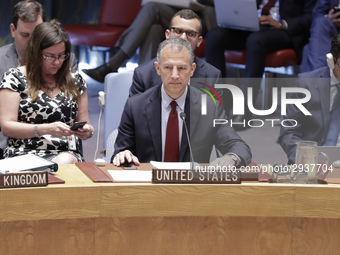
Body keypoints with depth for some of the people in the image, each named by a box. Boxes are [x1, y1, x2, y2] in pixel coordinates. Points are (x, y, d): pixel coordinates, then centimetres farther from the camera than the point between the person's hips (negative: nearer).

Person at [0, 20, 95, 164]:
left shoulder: (75, 81, 17)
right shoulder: (15, 77, 5)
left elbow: (84, 124, 22)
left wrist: (87, 131, -4)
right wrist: (46, 129, -16)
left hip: (66, 153, 2)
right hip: (25, 153, -2)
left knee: (65, 162, -36)